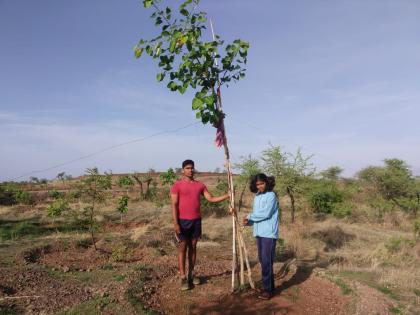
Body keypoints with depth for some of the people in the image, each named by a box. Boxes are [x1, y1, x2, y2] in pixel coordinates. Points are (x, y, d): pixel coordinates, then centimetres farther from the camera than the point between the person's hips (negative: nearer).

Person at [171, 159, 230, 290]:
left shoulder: (200, 185, 7)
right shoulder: (177, 185, -6)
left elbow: (211, 199, 7)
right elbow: (174, 205, -9)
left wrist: (228, 195, -3)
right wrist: (175, 223, -15)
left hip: (196, 221, 4)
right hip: (183, 221, -4)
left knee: (193, 246, 12)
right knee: (183, 247, 1)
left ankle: (191, 274, 24)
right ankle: (183, 277, 8)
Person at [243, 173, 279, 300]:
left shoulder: (271, 195, -9)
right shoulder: (256, 197, 13)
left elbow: (265, 213, -18)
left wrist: (250, 216, -9)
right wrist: (249, 221, -4)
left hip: (269, 233, -7)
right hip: (259, 232, 7)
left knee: (266, 261, -6)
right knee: (263, 260, 13)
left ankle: (268, 289, 2)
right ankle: (269, 286, 25)